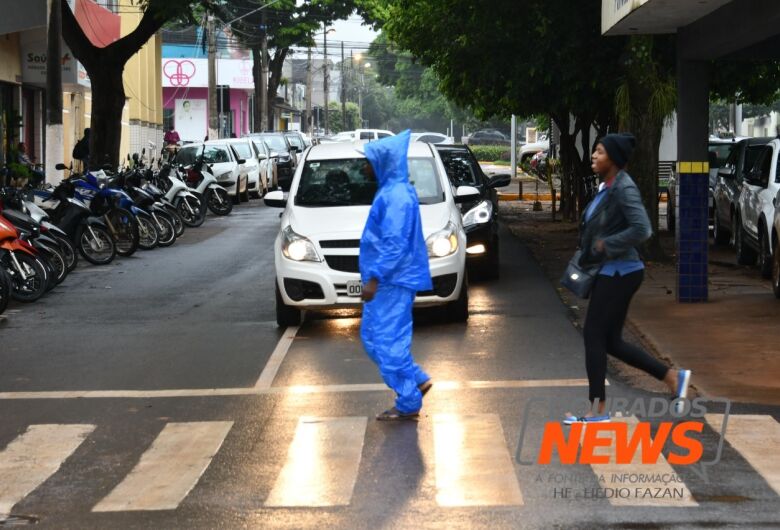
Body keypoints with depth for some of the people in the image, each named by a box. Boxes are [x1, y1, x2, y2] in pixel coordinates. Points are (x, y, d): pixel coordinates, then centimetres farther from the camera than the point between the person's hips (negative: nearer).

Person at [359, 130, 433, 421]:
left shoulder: (396, 196, -19)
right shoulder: (391, 191, 13)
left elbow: (394, 244, -24)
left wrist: (374, 278, -24)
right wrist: (374, 276, 24)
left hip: (393, 281, -10)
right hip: (388, 279, 10)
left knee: (389, 340, -4)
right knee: (374, 337, 15)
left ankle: (408, 404, 3)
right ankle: (417, 380, 19)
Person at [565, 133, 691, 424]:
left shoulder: (623, 188, -17)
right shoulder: (607, 187, 11)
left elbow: (641, 229, -27)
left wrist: (606, 245, -19)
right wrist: (589, 251, 10)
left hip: (618, 273, -10)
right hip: (609, 272, 10)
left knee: (594, 336, -3)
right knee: (611, 341, 11)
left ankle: (598, 410, 6)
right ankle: (673, 377, 18)